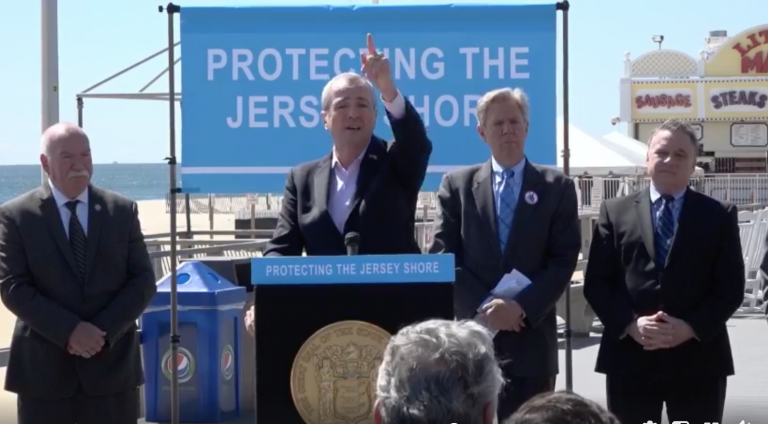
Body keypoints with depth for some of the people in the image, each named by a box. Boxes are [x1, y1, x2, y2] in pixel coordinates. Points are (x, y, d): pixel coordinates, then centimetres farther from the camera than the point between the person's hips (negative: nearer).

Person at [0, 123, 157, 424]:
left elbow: (143, 281, 3)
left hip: (112, 362, 2)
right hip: (44, 366, -1)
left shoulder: (122, 210, 7)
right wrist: (69, 331, -17)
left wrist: (104, 330, -11)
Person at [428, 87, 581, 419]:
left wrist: (522, 307, -13)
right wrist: (482, 306, -12)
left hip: (531, 338, 0)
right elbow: (444, 256, 2)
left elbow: (564, 259, 0)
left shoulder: (557, 187, 7)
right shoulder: (457, 185, 8)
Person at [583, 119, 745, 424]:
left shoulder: (719, 216, 8)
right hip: (629, 358, 1)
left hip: (697, 358, 0)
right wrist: (630, 325, -13)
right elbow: (596, 282, 4)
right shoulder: (615, 212, 9)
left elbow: (731, 286, 1)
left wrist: (692, 328, -14)